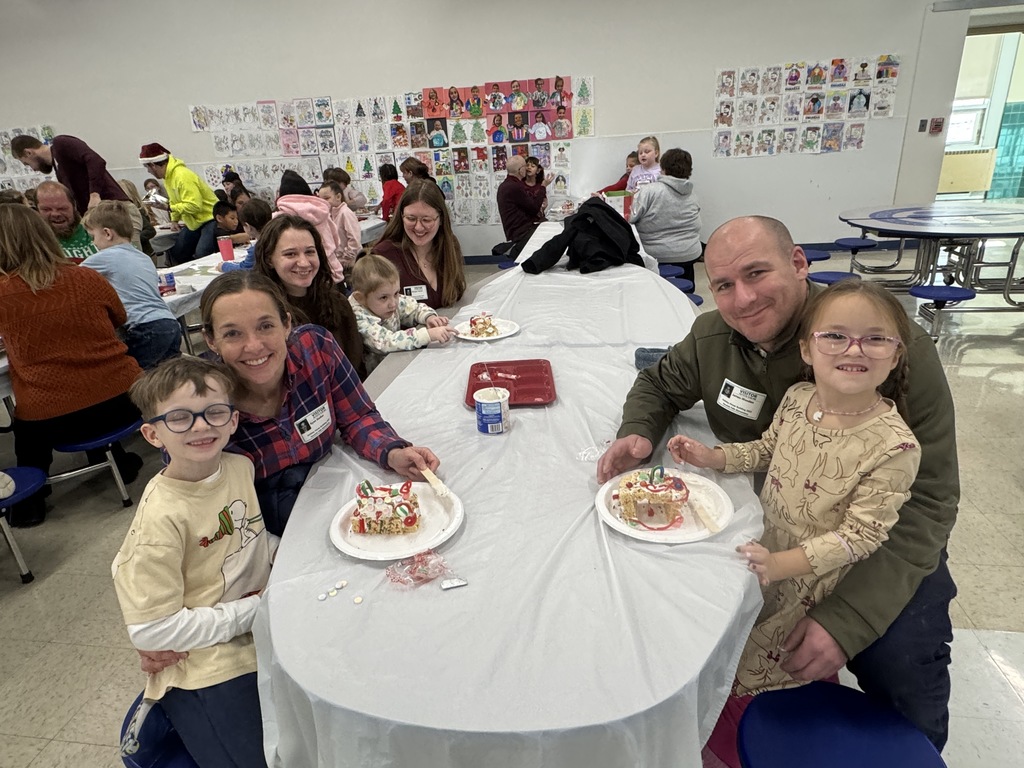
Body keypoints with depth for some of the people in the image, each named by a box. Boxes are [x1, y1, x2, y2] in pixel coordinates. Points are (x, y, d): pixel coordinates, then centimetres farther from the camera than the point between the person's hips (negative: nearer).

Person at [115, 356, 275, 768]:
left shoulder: (239, 467, -5)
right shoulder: (163, 517, -23)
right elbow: (151, 630, -21)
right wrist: (252, 611, -18)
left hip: (263, 634, 6)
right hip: (205, 667, -6)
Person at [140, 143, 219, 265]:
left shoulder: (182, 176, -23)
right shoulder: (169, 175, 8)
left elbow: (195, 205, -28)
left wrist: (170, 208, -22)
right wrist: (174, 219, 7)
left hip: (209, 218, -10)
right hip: (193, 222, 10)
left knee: (201, 256, -24)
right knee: (177, 254, 10)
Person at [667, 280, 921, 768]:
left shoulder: (894, 446, -26)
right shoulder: (797, 398, -10)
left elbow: (859, 536, -22)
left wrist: (782, 563, -30)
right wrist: (713, 457, -5)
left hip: (814, 582, -5)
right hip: (765, 549, 5)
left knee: (739, 674, 9)